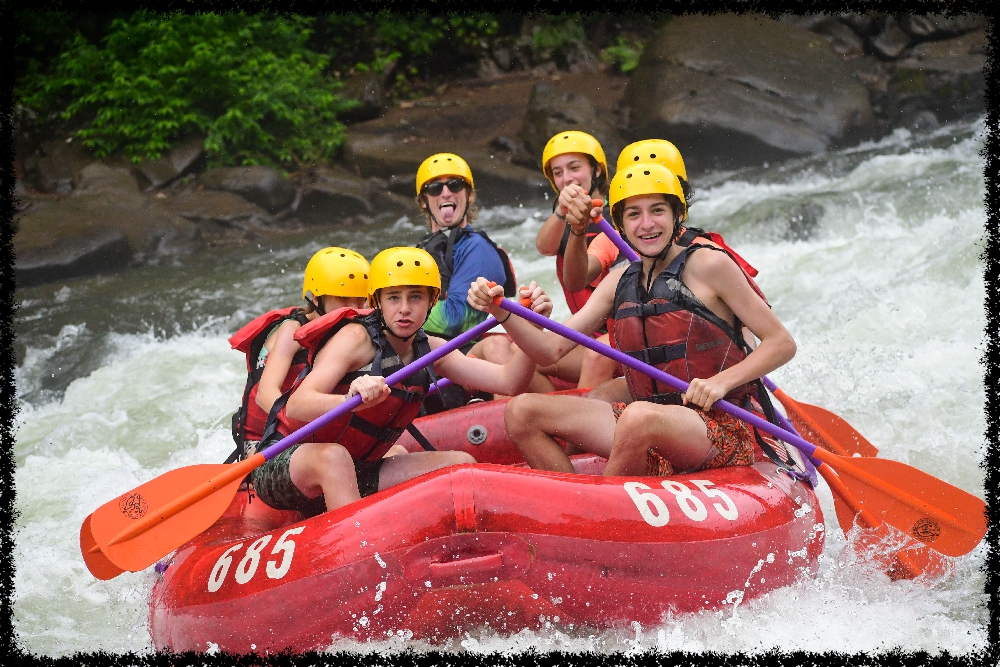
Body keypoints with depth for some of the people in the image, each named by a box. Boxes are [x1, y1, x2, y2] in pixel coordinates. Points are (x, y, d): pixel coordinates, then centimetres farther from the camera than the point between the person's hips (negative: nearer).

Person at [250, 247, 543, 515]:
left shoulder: (429, 349, 4)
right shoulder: (356, 337, -17)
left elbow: (508, 382, -4)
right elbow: (296, 406, -32)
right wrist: (352, 400, -52)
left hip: (351, 477, 7)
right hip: (281, 468, -7)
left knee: (461, 464, -5)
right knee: (333, 457, -40)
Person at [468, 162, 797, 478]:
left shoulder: (708, 265, -5)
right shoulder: (620, 282, 11)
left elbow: (782, 343, -5)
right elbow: (551, 349, 5)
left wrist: (721, 382, -19)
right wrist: (501, 310, -12)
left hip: (720, 425, -6)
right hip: (646, 418, 6)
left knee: (640, 417, -38)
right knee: (522, 411, -4)